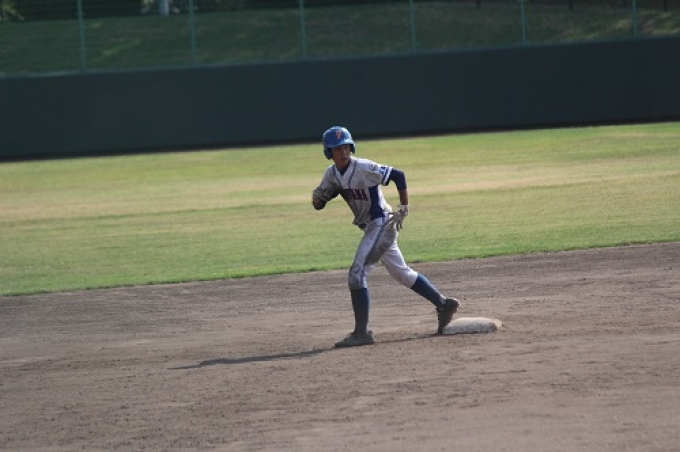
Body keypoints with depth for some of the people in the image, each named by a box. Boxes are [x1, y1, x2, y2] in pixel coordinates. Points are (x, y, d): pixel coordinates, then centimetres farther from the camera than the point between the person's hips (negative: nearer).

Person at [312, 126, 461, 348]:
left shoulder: (364, 168, -20)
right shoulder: (332, 174, 1)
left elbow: (398, 175, -15)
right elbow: (319, 203, 5)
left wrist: (404, 208, -12)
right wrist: (317, 198, -19)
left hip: (382, 223, -8)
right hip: (370, 227, 8)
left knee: (357, 274, -15)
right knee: (402, 273, 18)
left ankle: (362, 333, -12)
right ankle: (444, 304, 32)